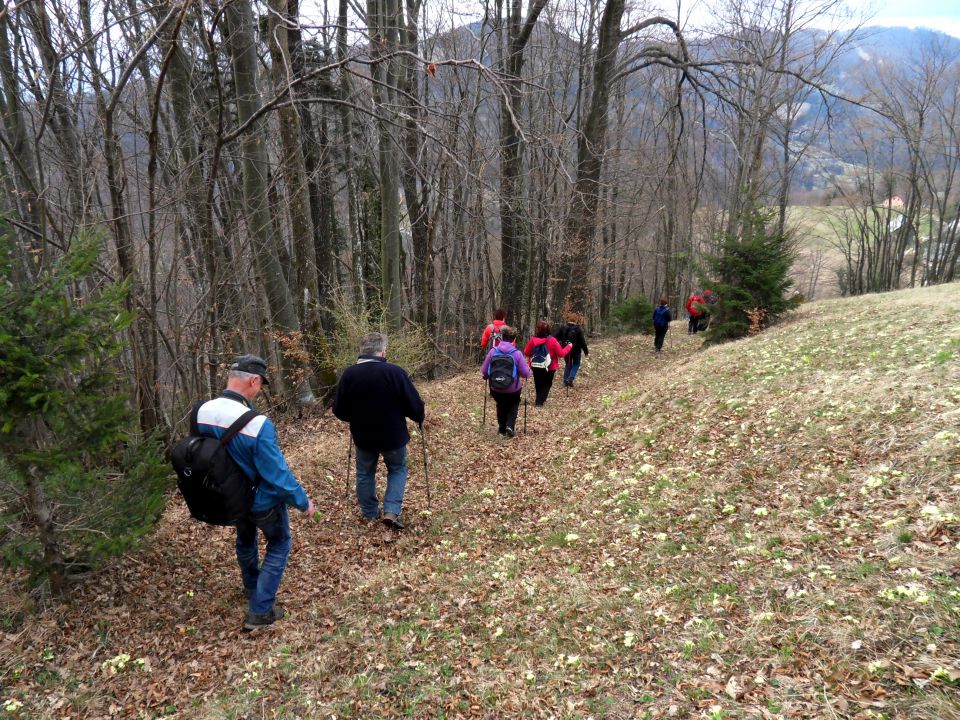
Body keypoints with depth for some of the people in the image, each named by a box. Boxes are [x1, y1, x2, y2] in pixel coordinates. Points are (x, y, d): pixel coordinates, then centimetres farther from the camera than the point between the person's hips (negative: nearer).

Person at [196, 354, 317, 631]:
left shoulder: (202, 412, -17)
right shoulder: (257, 424, -37)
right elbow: (278, 474, -29)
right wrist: (304, 502, -14)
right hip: (262, 501, -6)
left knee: (245, 540, 32)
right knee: (278, 545, 19)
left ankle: (252, 589, 55)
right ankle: (259, 611, 18)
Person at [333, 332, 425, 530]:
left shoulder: (349, 374, -11)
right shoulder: (395, 372, -20)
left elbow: (339, 410, -2)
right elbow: (414, 405, -14)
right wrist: (419, 419, 8)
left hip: (363, 436, 2)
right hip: (393, 435, -2)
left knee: (365, 474, 22)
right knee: (398, 470, 20)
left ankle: (370, 513, 33)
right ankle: (391, 511, 9)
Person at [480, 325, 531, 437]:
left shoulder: (493, 351, -9)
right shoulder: (517, 353, -14)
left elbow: (484, 372, -3)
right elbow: (526, 374, -11)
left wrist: (487, 376, 20)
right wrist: (527, 367, 12)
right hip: (513, 389, -1)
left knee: (501, 406, 28)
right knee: (513, 405, 25)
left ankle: (502, 429, 30)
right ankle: (510, 426, 7)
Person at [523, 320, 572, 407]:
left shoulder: (533, 339, -12)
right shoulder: (552, 340, -18)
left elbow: (526, 352, -2)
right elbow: (561, 353, -12)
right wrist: (569, 346, 4)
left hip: (536, 366, 2)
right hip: (549, 367, -2)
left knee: (538, 384, 21)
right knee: (547, 384, 13)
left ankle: (539, 399, 36)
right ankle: (539, 402, 1)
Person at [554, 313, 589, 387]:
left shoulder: (563, 328, -3)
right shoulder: (578, 329, -13)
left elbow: (556, 338, 2)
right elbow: (582, 341, -12)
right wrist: (586, 352, -5)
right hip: (576, 350, -3)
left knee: (568, 365, 18)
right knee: (576, 364, 15)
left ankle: (565, 381, 14)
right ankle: (571, 378, -7)